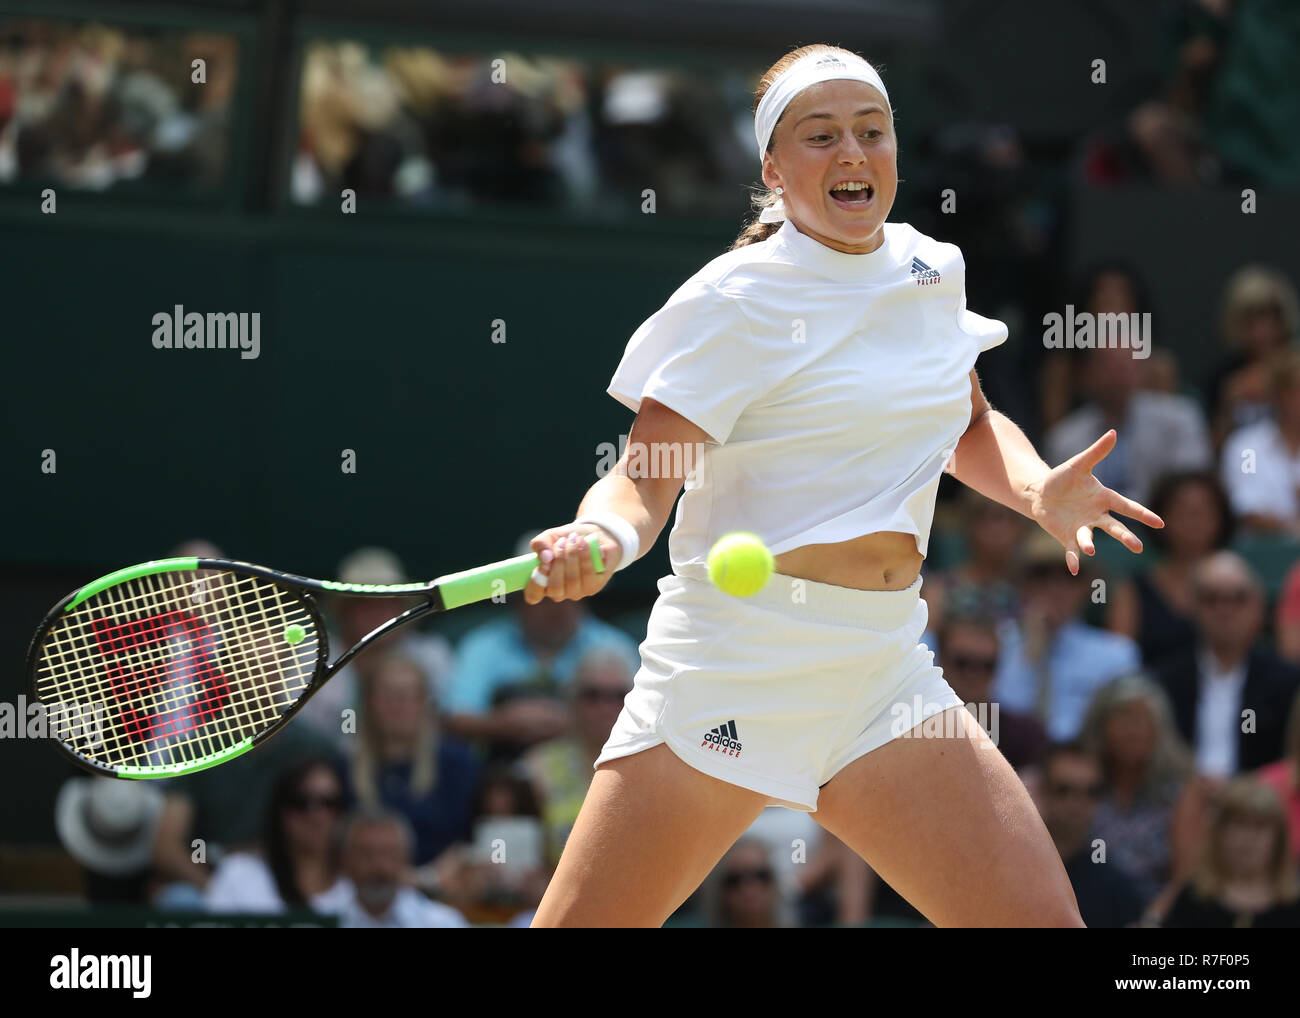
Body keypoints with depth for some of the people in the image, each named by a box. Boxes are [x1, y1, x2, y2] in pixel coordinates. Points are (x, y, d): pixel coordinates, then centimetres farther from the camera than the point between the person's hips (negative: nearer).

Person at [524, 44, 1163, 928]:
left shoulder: (931, 270, 11)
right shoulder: (736, 302, -7)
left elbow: (969, 426, 28)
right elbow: (642, 482, -12)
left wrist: (1038, 490, 7)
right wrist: (602, 539, -34)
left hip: (885, 679, 5)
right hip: (731, 674, -5)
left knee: (1041, 919, -11)